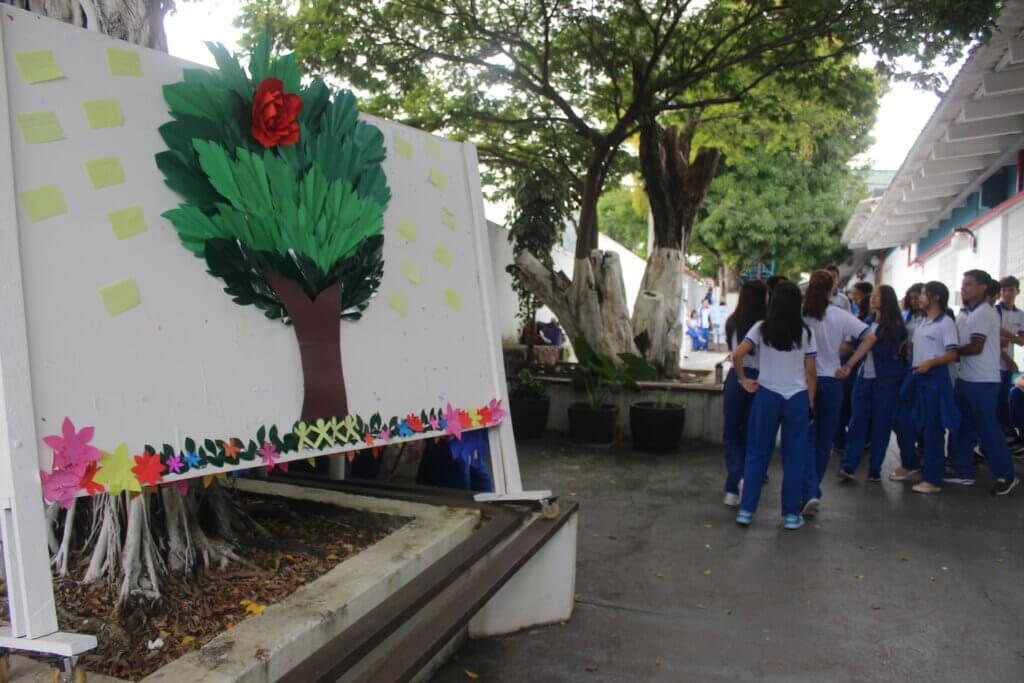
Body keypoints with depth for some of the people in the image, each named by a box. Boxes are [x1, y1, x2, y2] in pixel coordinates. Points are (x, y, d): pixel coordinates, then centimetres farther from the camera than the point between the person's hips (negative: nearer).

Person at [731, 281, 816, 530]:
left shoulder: (761, 328, -2)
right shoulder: (805, 332, 2)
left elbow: (737, 355, -14)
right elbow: (810, 373, 2)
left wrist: (743, 380, 1)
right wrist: (810, 403, 9)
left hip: (766, 395, 0)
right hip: (797, 398, 1)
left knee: (757, 454, 8)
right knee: (794, 457, 9)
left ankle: (746, 510, 11)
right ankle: (791, 514, 15)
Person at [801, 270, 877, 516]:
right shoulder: (839, 316, -4)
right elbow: (870, 337, -8)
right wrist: (849, 365, -4)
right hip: (831, 382, 1)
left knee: (807, 439, 4)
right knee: (824, 442, 14)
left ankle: (810, 493, -10)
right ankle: (814, 492, 24)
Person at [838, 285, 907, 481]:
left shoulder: (895, 325, -6)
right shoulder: (868, 320, 10)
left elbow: (888, 354, -15)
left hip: (886, 380, -4)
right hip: (864, 377, 4)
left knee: (881, 423, 3)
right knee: (858, 420, -1)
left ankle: (875, 468, 11)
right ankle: (848, 466, -2)